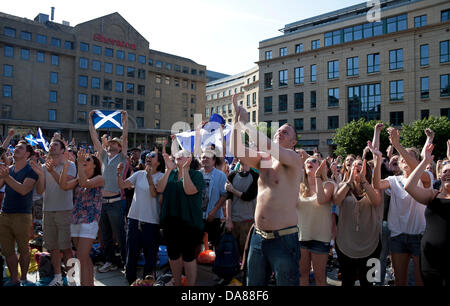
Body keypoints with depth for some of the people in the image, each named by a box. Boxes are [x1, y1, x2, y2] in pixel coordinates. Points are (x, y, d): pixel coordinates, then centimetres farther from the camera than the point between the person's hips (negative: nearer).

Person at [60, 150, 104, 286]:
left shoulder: (99, 179, -5)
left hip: (89, 222, -7)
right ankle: (90, 283, 25)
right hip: (75, 221, 7)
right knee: (85, 257, 14)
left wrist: (79, 164, -23)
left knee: (81, 258, -11)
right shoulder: (78, 179, 14)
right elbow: (64, 185, -1)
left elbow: (85, 183, -24)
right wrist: (65, 166, -7)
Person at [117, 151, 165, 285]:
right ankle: (131, 280, 32)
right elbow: (122, 185, 2)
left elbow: (154, 194, -19)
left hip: (151, 221, -4)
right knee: (131, 252, 14)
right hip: (134, 218, 4)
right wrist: (119, 173, -14)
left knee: (150, 255, 7)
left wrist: (149, 176, -28)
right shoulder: (139, 174, 7)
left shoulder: (160, 177, -6)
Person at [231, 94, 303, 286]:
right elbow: (236, 150, -2)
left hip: (283, 239, -6)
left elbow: (267, 146, -25)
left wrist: (245, 123, -16)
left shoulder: (294, 159, -8)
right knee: (253, 284, 17)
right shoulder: (263, 159, 9)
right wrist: (236, 119, -7)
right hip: (258, 236, 6)